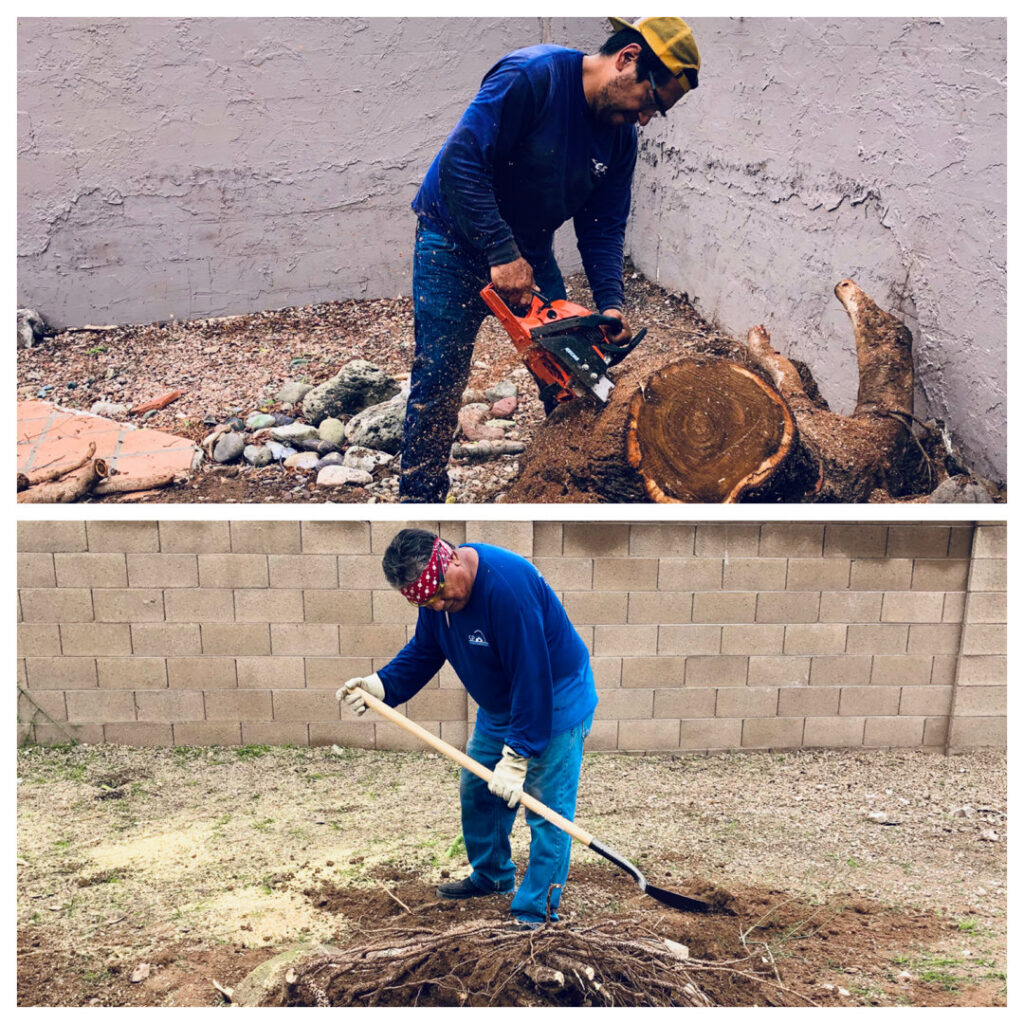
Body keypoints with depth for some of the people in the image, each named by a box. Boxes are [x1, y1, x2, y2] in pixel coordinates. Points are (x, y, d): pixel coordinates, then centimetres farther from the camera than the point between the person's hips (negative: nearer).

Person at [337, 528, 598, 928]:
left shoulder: (508, 586, -36)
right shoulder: (435, 590, -9)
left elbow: (533, 678, -33)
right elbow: (424, 650, 6)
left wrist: (516, 757, -29)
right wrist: (380, 685, -11)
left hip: (554, 705, -8)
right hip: (499, 706, 9)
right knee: (476, 790, 18)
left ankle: (535, 912, 11)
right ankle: (492, 876, 40)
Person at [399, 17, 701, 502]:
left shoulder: (622, 138, -2)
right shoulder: (531, 75, -24)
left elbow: (603, 226, -2)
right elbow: (460, 162, -30)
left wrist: (611, 304, -17)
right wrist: (501, 254, -33)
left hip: (530, 253, 7)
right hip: (457, 241, -6)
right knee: (439, 380, -5)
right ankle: (420, 495, 11)